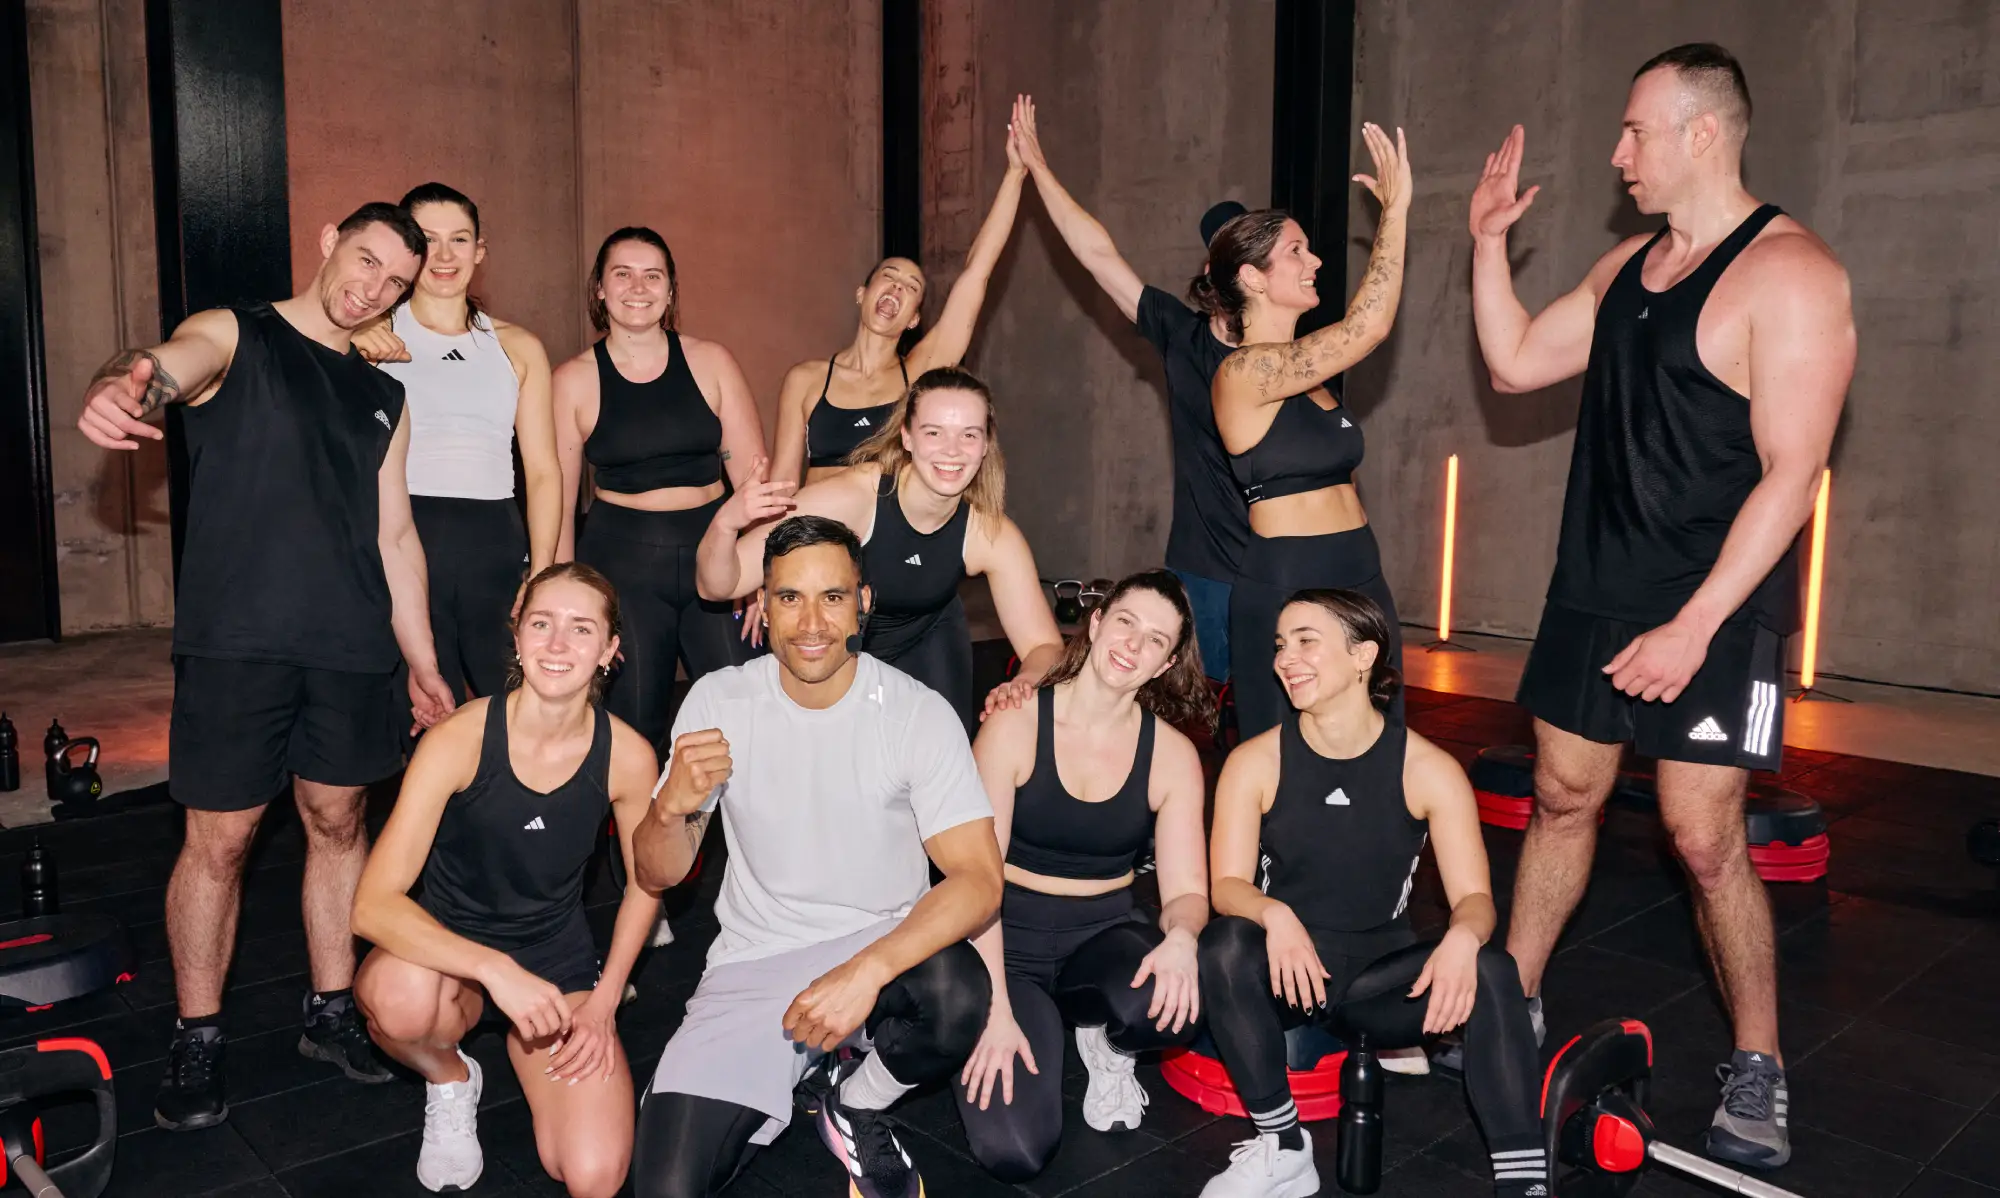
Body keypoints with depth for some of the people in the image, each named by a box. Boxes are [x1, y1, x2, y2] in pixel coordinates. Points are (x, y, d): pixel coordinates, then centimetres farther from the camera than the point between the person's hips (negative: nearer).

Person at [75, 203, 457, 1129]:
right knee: (219, 839, 2)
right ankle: (196, 1044, 19)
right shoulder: (231, 338, 1)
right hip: (237, 641, -4)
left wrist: (423, 664, 14)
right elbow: (162, 368, -24)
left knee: (339, 824, 12)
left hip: (351, 648, 5)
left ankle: (332, 1013, 27)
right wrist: (119, 386, -49)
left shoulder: (383, 398, 16)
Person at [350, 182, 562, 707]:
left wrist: (540, 578, -2)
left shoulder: (518, 346, 13)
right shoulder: (369, 337, 8)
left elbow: (543, 471, 9)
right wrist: (354, 358, -11)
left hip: (494, 546, 2)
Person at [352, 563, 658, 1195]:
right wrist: (494, 969, -39)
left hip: (558, 958, 1)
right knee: (401, 998, -39)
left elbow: (644, 884, 3)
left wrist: (604, 1000, -4)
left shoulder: (628, 756, -15)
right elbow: (373, 905, -27)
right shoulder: (459, 739, -22)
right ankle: (449, 1082, -1)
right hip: (450, 947, -1)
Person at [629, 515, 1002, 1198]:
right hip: (753, 963, 1)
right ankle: (775, 1097, 18)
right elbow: (657, 877, -1)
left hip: (883, 944, -1)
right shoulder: (718, 701, -5)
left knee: (959, 997, -35)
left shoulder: (918, 713, -12)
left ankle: (852, 1103, -1)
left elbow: (978, 878, -18)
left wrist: (866, 970, -34)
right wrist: (672, 808, -25)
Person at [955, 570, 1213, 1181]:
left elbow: (1186, 891, -4)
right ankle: (1036, 1022, 13)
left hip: (1105, 933, 2)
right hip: (1009, 936, -2)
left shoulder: (1172, 754, -4)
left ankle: (1106, 1044, 4)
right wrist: (996, 1008, -22)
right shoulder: (1015, 724, -13)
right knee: (1014, 1152, -20)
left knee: (1171, 1008, -34)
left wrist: (1180, 937, -29)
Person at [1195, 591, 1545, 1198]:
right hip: (1284, 970, 0)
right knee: (1225, 943, -33)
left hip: (1381, 973, 0)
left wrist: (1463, 938, -34)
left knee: (1491, 972, -27)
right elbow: (1227, 886, -13)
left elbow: (1475, 897, -9)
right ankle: (1282, 1149, -17)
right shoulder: (1255, 762, -7)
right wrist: (1275, 916, -37)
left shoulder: (1429, 770, -7)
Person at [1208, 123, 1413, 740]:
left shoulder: (1307, 366, 13)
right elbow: (1367, 327, -16)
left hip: (1361, 579, 9)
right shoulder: (1243, 371, -13)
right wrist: (1395, 210, -10)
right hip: (1285, 589, -9)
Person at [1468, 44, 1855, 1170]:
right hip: (1596, 591, 7)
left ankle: (1758, 1069, 16)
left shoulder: (1788, 273, -13)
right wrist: (1490, 241, 10)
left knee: (1705, 835, -4)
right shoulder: (1628, 268, 11)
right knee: (1563, 797, 12)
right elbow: (1514, 363, 17)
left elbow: (1791, 472, -18)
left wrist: (1696, 624, -21)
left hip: (1713, 608, -6)